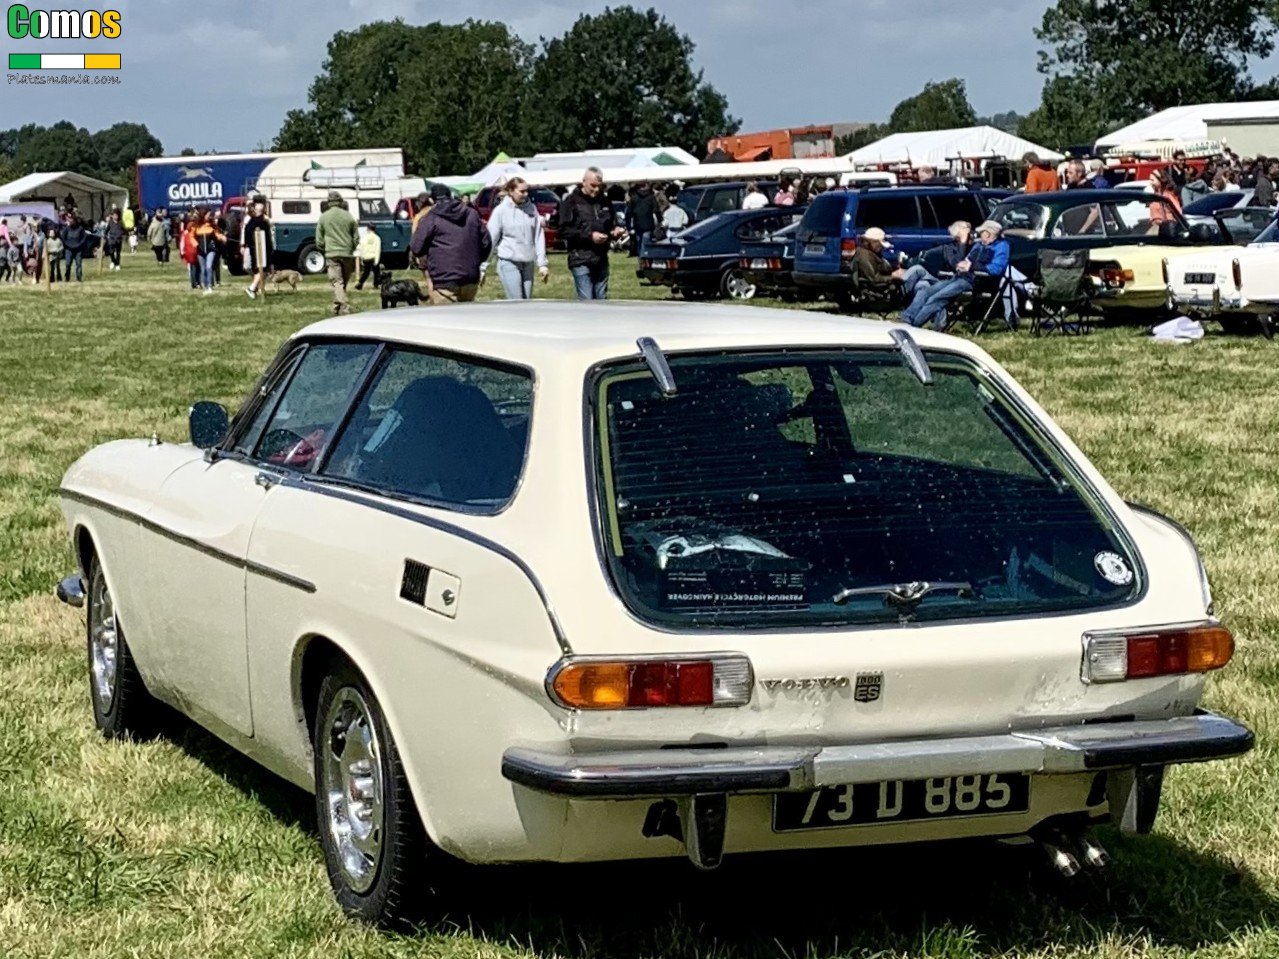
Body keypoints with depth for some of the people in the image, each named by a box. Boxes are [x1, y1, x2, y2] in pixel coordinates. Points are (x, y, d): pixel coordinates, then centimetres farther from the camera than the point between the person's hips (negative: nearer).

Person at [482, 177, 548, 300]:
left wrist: (542, 263, 2)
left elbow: (539, 237, 7)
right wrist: (482, 268, -6)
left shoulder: (531, 208, 6)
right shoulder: (501, 210, -5)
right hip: (508, 262, -5)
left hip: (528, 263, 5)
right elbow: (490, 239, -4)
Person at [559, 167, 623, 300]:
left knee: (601, 299, 9)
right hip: (581, 260, -6)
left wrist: (615, 231, 3)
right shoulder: (572, 201, -3)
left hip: (601, 259, 6)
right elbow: (564, 230, -10)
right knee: (586, 300, -10)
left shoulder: (604, 201, 15)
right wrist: (589, 236, -18)